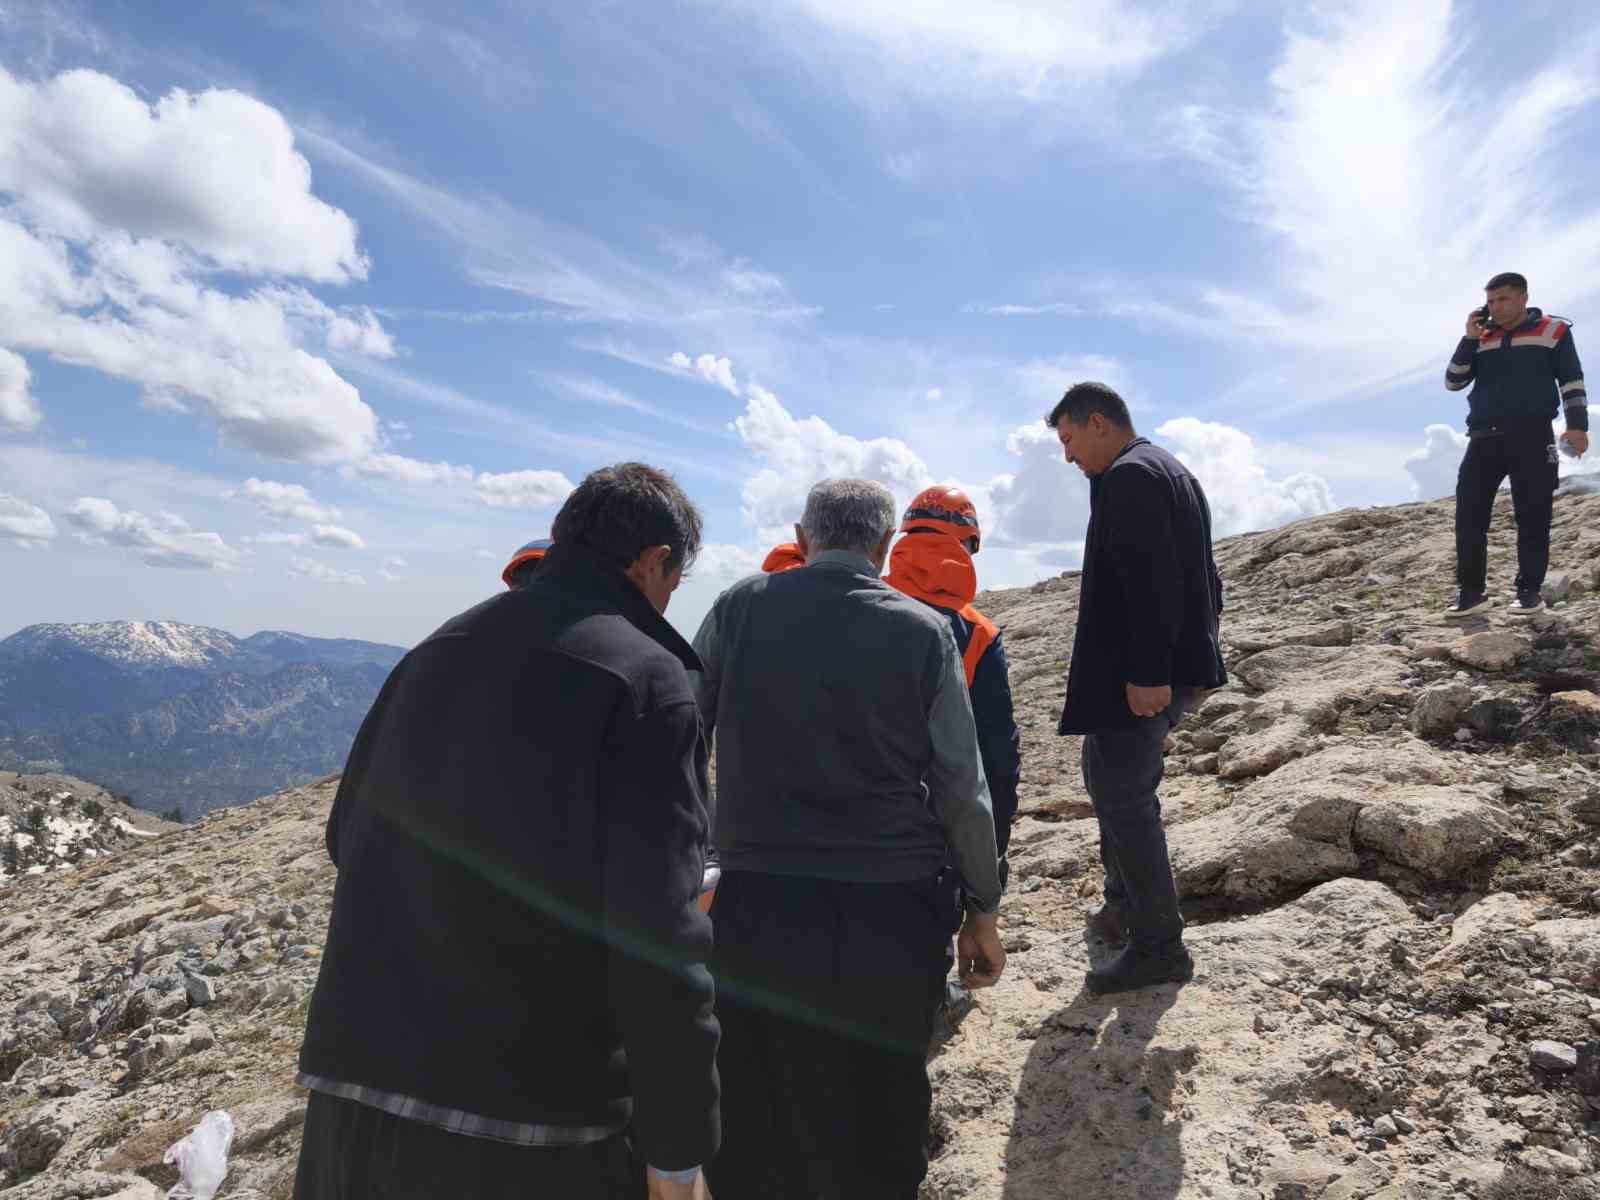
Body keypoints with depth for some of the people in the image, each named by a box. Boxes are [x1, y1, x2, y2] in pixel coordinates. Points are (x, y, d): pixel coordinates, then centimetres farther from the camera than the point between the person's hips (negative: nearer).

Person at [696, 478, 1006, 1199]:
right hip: (893, 917, 1)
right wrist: (982, 910, 9)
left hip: (757, 913, 0)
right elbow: (962, 791, -2)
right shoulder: (924, 632, -4)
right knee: (881, 1127, 20)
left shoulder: (740, 608, -3)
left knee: (754, 1138, 17)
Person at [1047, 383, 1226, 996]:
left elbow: (1151, 582, -24)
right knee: (1108, 775, 22)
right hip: (1181, 664, 11)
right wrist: (1190, 654, 21)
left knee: (1124, 799, -2)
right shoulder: (1171, 470, 19)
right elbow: (1201, 577, 20)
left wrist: (1146, 673, -25)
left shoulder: (1128, 477, -14)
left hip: (1137, 675, -11)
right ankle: (1125, 904, 33)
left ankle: (1159, 947, 8)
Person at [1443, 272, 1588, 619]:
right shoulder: (1481, 339, 15)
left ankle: (1529, 591, 5)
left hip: (1531, 437, -3)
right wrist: (1470, 339, -1)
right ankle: (1471, 591, 0)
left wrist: (1577, 424, -7)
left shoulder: (1554, 330, 8)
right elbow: (1453, 382, 7)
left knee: (1532, 518, -2)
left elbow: (1572, 381, 4)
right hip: (1484, 439, 3)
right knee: (1469, 515, -5)